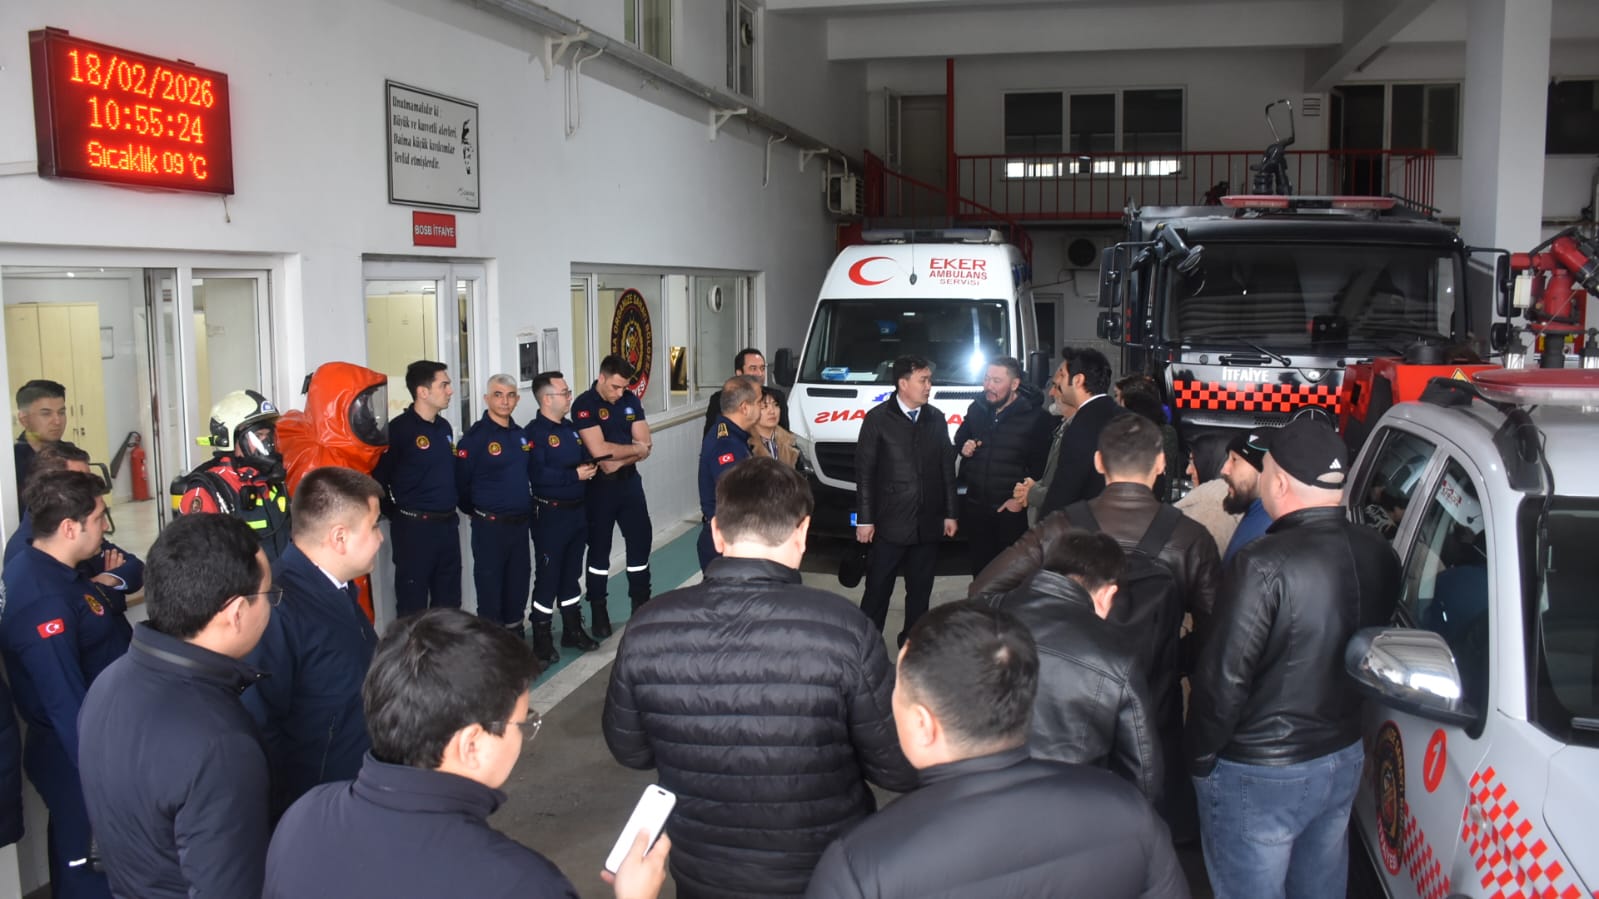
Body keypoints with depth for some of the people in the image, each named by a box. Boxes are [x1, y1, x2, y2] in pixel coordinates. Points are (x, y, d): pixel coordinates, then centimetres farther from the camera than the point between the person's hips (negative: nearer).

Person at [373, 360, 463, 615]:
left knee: (449, 602, 15)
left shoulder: (444, 426, 11)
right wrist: (397, 515, -5)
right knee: (413, 605, 2)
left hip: (448, 524, 7)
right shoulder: (399, 429, -13)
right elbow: (378, 478, -14)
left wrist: (450, 511, 16)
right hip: (414, 527, -7)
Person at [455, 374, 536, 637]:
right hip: (490, 526, -6)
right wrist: (477, 511, 0)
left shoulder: (521, 434, 9)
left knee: (519, 583, 14)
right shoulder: (474, 437, -11)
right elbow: (460, 484, -11)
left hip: (520, 524, 6)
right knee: (490, 587, 3)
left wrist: (527, 507, 12)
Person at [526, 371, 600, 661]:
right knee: (547, 578, -1)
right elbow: (538, 475, -26)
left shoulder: (571, 427, 11)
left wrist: (590, 466, -2)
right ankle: (541, 641, 9)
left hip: (577, 510, 8)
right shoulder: (535, 432, -15)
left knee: (572, 574, 17)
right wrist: (575, 475, -22)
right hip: (550, 513, -8)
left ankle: (573, 630, 29)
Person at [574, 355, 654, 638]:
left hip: (629, 481, 5)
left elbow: (645, 447, -1)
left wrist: (618, 462, -17)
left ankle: (641, 605, 23)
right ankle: (598, 612, 15)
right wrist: (634, 448, -10)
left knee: (641, 541, 9)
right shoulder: (584, 405, -14)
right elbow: (599, 450, -23)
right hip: (599, 485, -5)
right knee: (599, 548, 4)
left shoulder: (631, 401, 3)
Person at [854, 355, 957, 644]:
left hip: (928, 524, 4)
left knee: (920, 591, 13)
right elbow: (864, 473, -5)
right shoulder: (877, 419, -5)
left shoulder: (936, 419, 8)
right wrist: (865, 520, -8)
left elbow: (947, 469, 11)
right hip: (890, 524, -4)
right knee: (877, 591, 1)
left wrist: (950, 513, 8)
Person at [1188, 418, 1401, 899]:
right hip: (1344, 759, 7)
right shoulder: (1378, 554, -4)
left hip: (1258, 774, -7)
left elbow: (1224, 678, -22)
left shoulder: (1265, 564, -26)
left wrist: (1200, 758, -9)